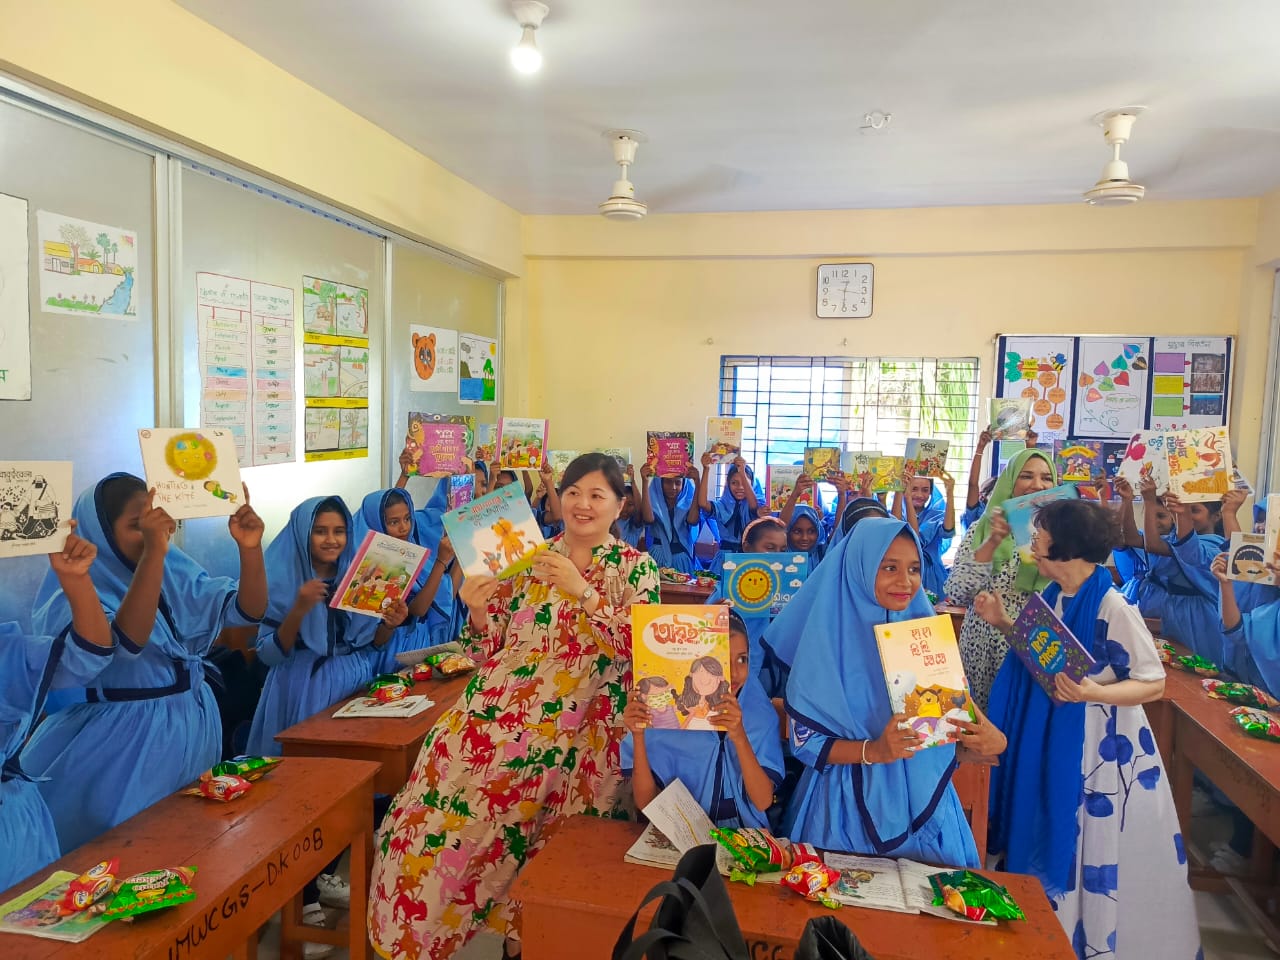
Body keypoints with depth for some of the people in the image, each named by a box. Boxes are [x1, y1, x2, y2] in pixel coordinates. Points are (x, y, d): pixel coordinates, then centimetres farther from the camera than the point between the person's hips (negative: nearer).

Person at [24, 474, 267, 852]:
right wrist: (154, 552, -41)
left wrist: (250, 548, -21)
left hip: (193, 727, 6)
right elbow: (125, 640, -34)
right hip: (123, 740, -6)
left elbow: (249, 611, -4)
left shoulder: (175, 572, 2)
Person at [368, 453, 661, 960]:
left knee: (548, 844, -1)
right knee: (449, 811, -5)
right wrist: (478, 610, -11)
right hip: (498, 714, 2)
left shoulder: (636, 568, 2)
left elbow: (638, 647, -12)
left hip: (578, 727, -2)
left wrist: (582, 590, -20)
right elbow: (490, 648, 9)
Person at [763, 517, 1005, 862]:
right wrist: (874, 751, -27)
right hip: (848, 807, -3)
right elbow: (804, 740, -11)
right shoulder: (827, 638, -12)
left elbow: (957, 709, 4)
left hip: (923, 800, 4)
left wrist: (988, 739, -18)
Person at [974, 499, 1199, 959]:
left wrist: (1095, 693, -31)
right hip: (1049, 737, 8)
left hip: (1099, 745, -8)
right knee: (1048, 832, 19)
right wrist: (1004, 623, 3)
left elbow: (1154, 683, -15)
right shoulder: (1054, 596, 2)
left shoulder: (1114, 608, -21)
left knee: (1089, 846, 6)